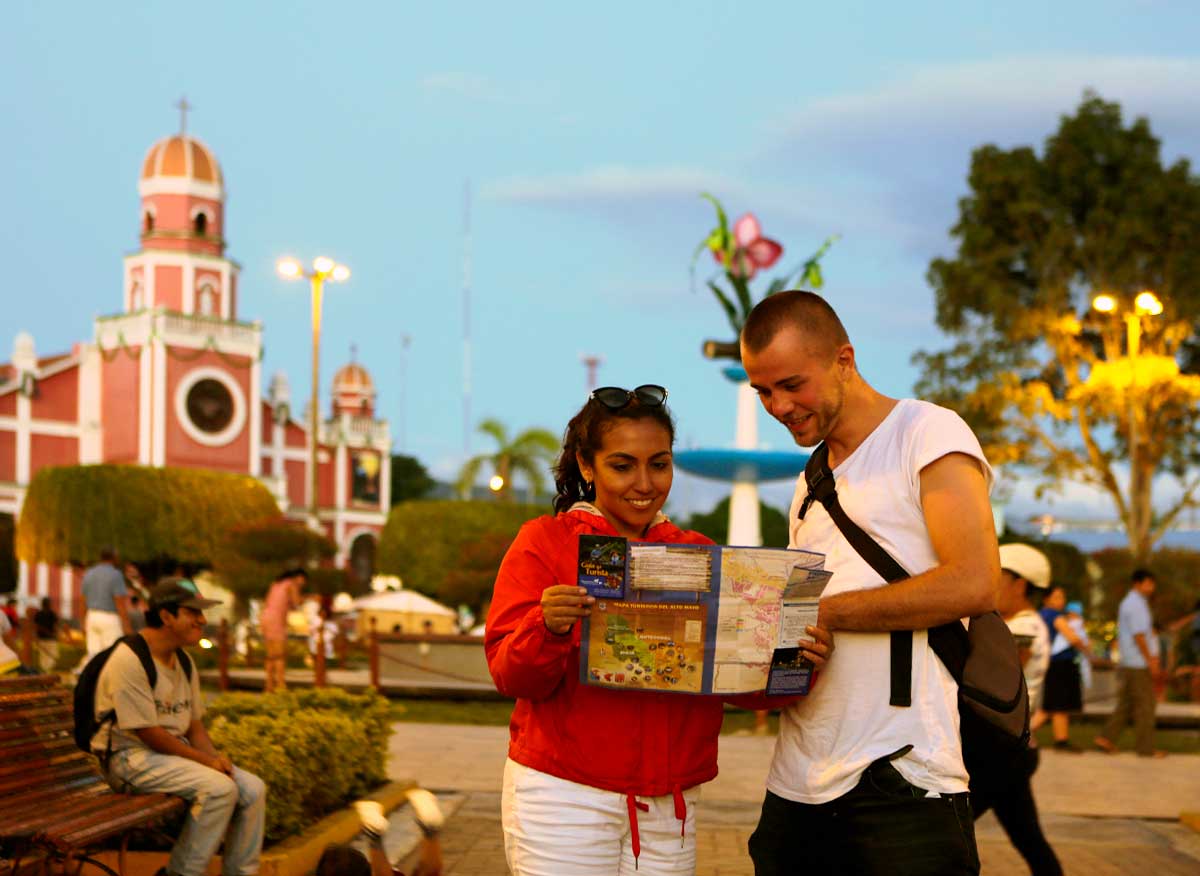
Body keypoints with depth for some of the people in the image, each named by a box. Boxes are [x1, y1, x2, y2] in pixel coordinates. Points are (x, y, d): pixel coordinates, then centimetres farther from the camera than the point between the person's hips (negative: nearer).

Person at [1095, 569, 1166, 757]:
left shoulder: (1128, 603, 18)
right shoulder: (1136, 604, -14)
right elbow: (1139, 636, -20)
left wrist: (1153, 658, 23)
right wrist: (1151, 661, -18)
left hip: (1127, 664, 10)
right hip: (1138, 664, -10)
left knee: (1126, 704, 11)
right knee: (1145, 705, -4)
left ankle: (1106, 738, 7)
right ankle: (1146, 747, -1)